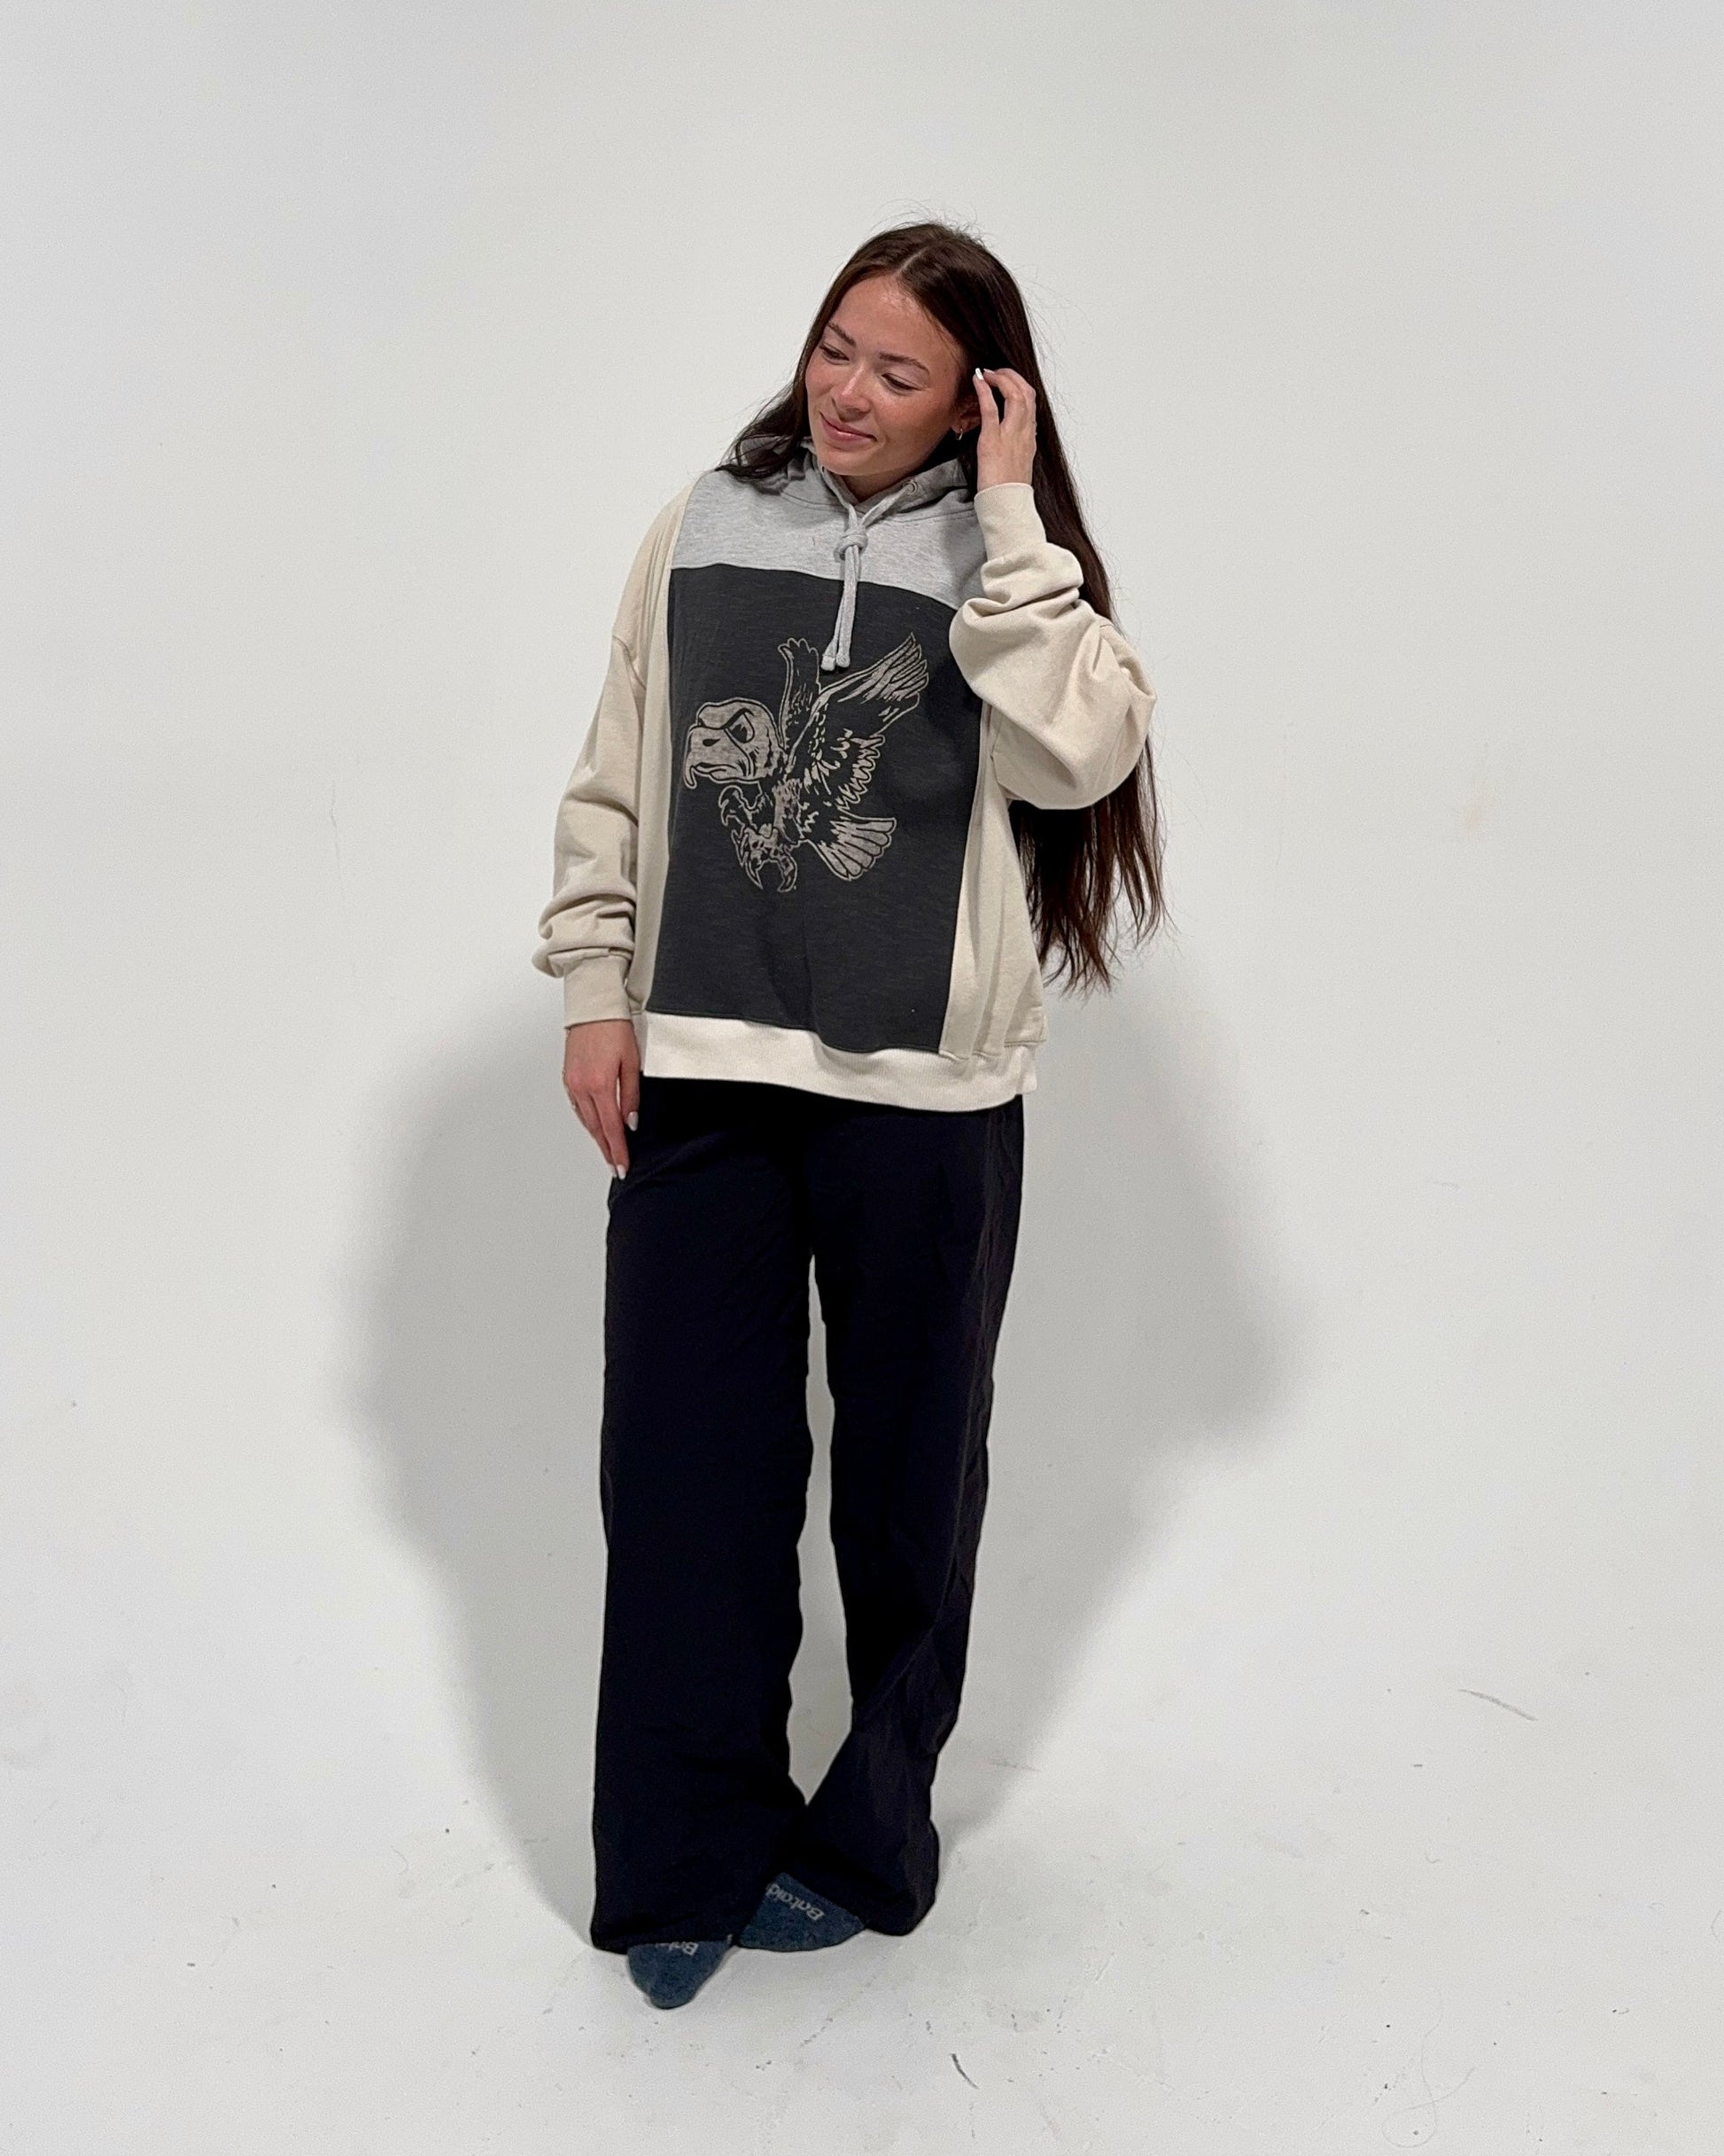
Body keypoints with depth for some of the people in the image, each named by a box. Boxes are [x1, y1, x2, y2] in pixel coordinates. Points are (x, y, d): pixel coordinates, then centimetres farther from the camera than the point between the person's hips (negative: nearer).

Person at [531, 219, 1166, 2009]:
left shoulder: (1012, 564, 2)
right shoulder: (703, 529, 7)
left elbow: (1081, 755, -17)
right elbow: (613, 780, 9)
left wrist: (1007, 514, -13)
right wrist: (592, 992, 3)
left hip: (924, 1090, -1)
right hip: (694, 1069, 2)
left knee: (905, 1471, 11)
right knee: (682, 1461, 5)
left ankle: (862, 1839, 33)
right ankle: (688, 1862, 24)